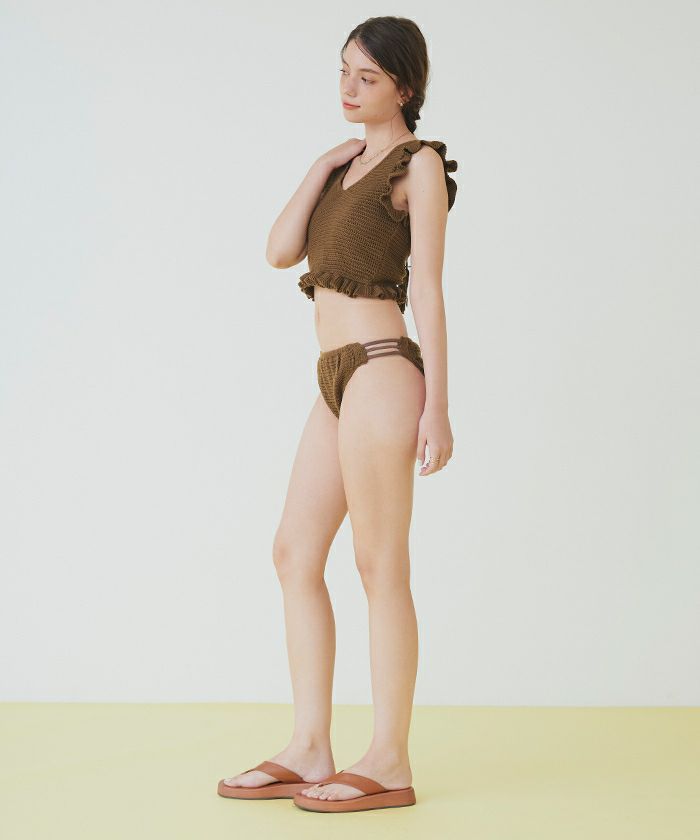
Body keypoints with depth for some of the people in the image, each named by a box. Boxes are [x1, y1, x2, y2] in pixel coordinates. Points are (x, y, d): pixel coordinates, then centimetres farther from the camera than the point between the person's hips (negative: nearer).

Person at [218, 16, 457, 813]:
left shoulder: (420, 164, -2)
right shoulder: (348, 165, 20)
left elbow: (428, 288, -9)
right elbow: (281, 250, 8)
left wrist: (436, 405, -12)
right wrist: (321, 168, 4)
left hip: (381, 372, -8)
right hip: (339, 382, 9)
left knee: (379, 567, -4)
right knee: (295, 553, 8)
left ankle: (389, 763, 4)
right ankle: (309, 751, 14)